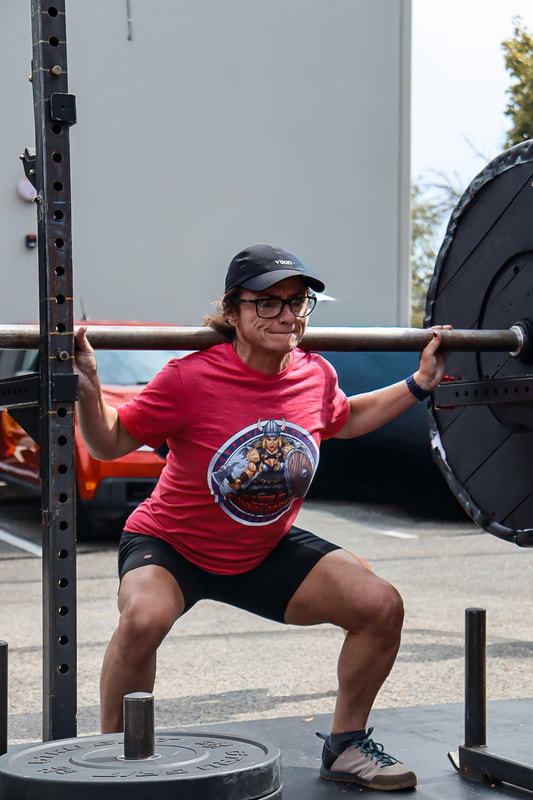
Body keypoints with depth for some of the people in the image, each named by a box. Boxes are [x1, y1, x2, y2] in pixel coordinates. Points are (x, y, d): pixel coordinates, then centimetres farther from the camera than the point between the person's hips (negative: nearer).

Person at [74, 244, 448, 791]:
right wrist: (87, 390, -32)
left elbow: (345, 420, 15)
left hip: (268, 551, 5)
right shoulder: (190, 379, -26)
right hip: (172, 546, -5)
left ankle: (345, 746, 14)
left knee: (381, 606, -8)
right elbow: (109, 444, -15)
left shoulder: (316, 377, -10)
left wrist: (419, 384, 12)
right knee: (143, 619, -36)